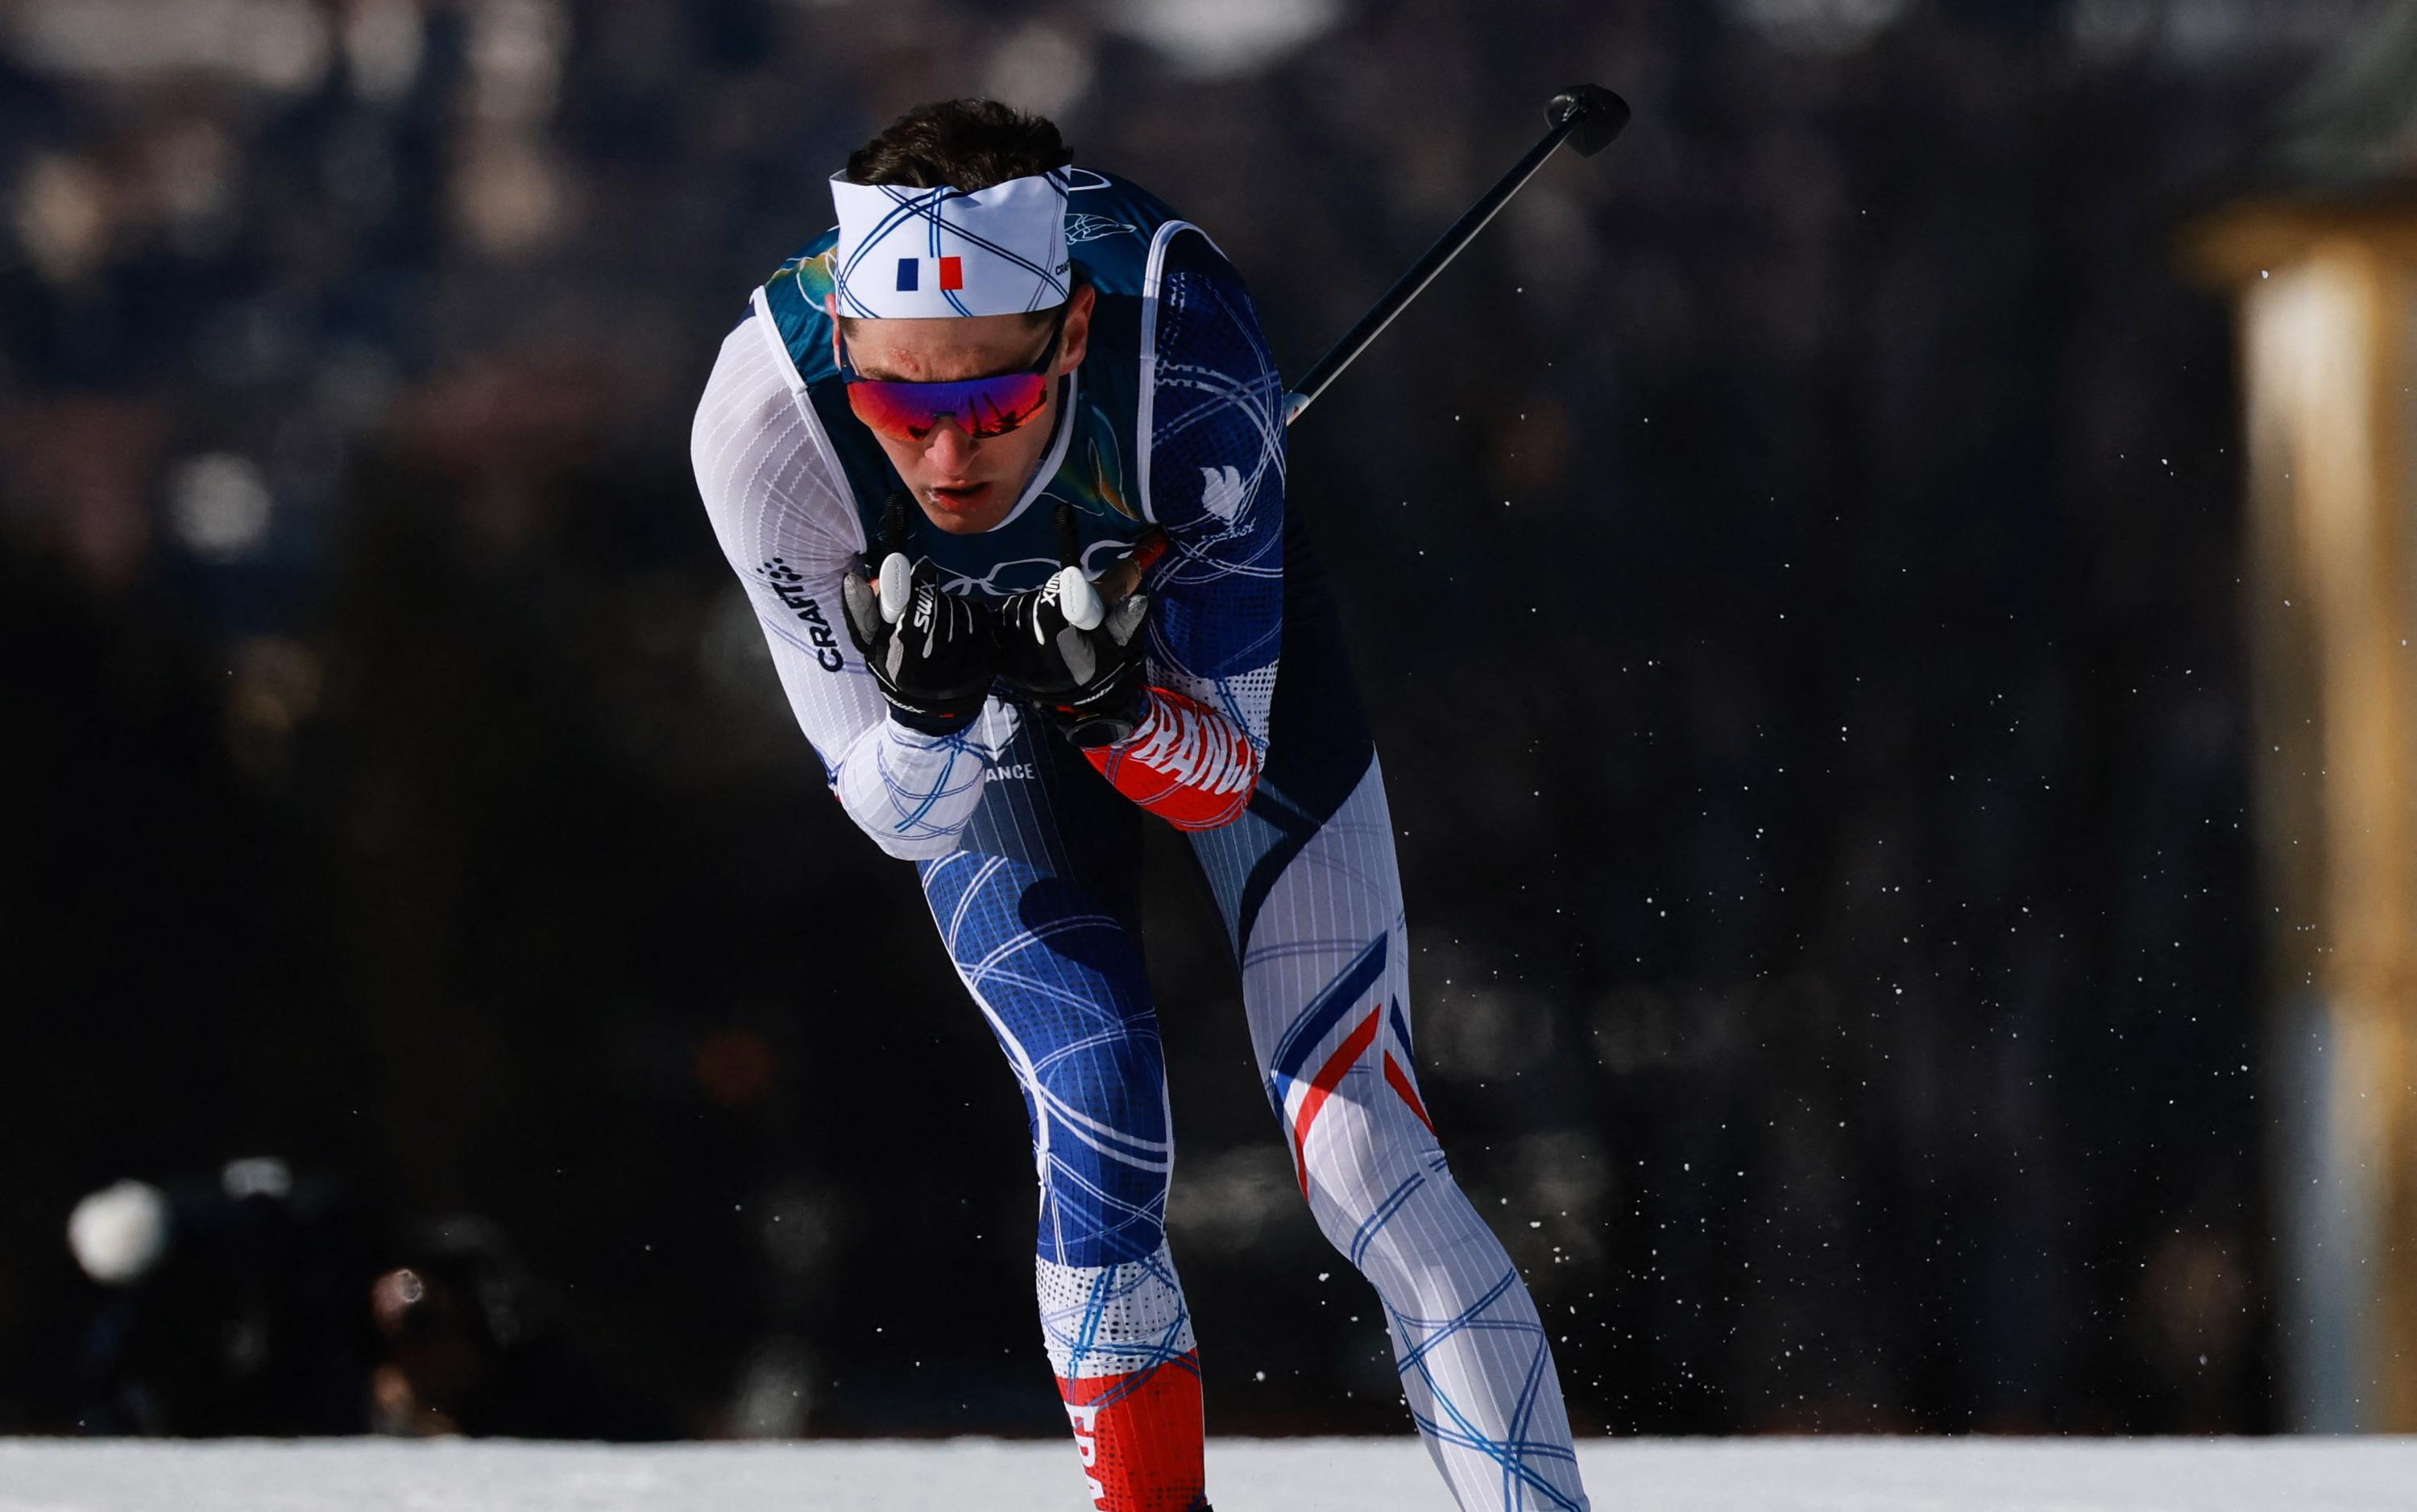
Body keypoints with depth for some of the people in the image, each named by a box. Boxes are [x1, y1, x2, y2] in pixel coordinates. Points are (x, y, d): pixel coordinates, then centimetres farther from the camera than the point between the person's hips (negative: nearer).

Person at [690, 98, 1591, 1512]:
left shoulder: (1182, 339, -39)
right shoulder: (765, 415, -35)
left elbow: (1223, 771, -30)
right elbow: (900, 812, -24)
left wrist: (1115, 702, -50)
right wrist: (924, 709, -45)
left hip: (1214, 662, -1)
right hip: (983, 749, 1)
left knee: (1363, 1156, -11)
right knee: (1102, 1141, -17)